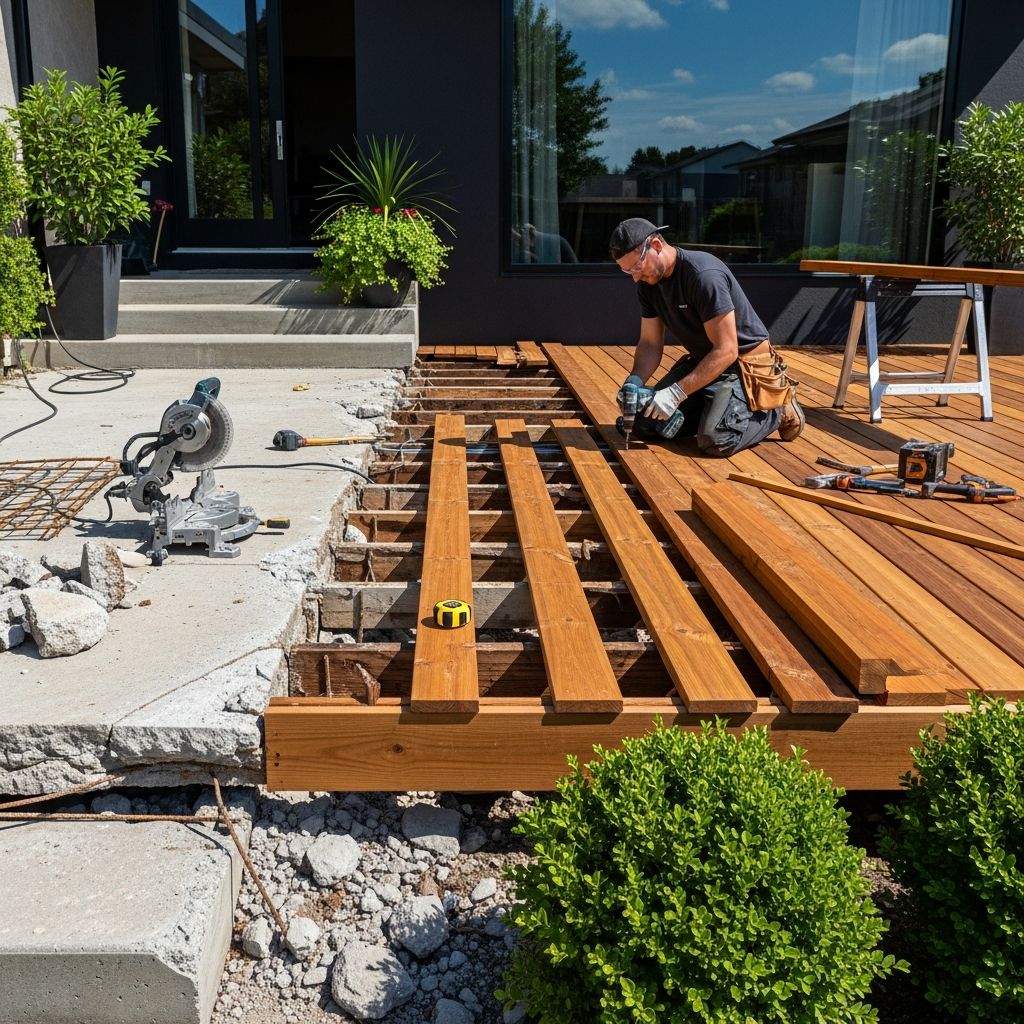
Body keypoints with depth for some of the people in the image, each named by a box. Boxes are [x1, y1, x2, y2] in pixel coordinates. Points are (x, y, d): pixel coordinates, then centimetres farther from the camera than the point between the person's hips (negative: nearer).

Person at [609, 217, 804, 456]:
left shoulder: (703, 275, -28)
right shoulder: (647, 283, -2)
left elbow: (726, 351, -28)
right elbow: (650, 343, 4)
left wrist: (677, 392, -32)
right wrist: (634, 381, -18)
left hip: (743, 362, -8)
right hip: (700, 360, 8)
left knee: (714, 441, -27)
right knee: (645, 425, -2)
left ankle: (778, 408, 1)